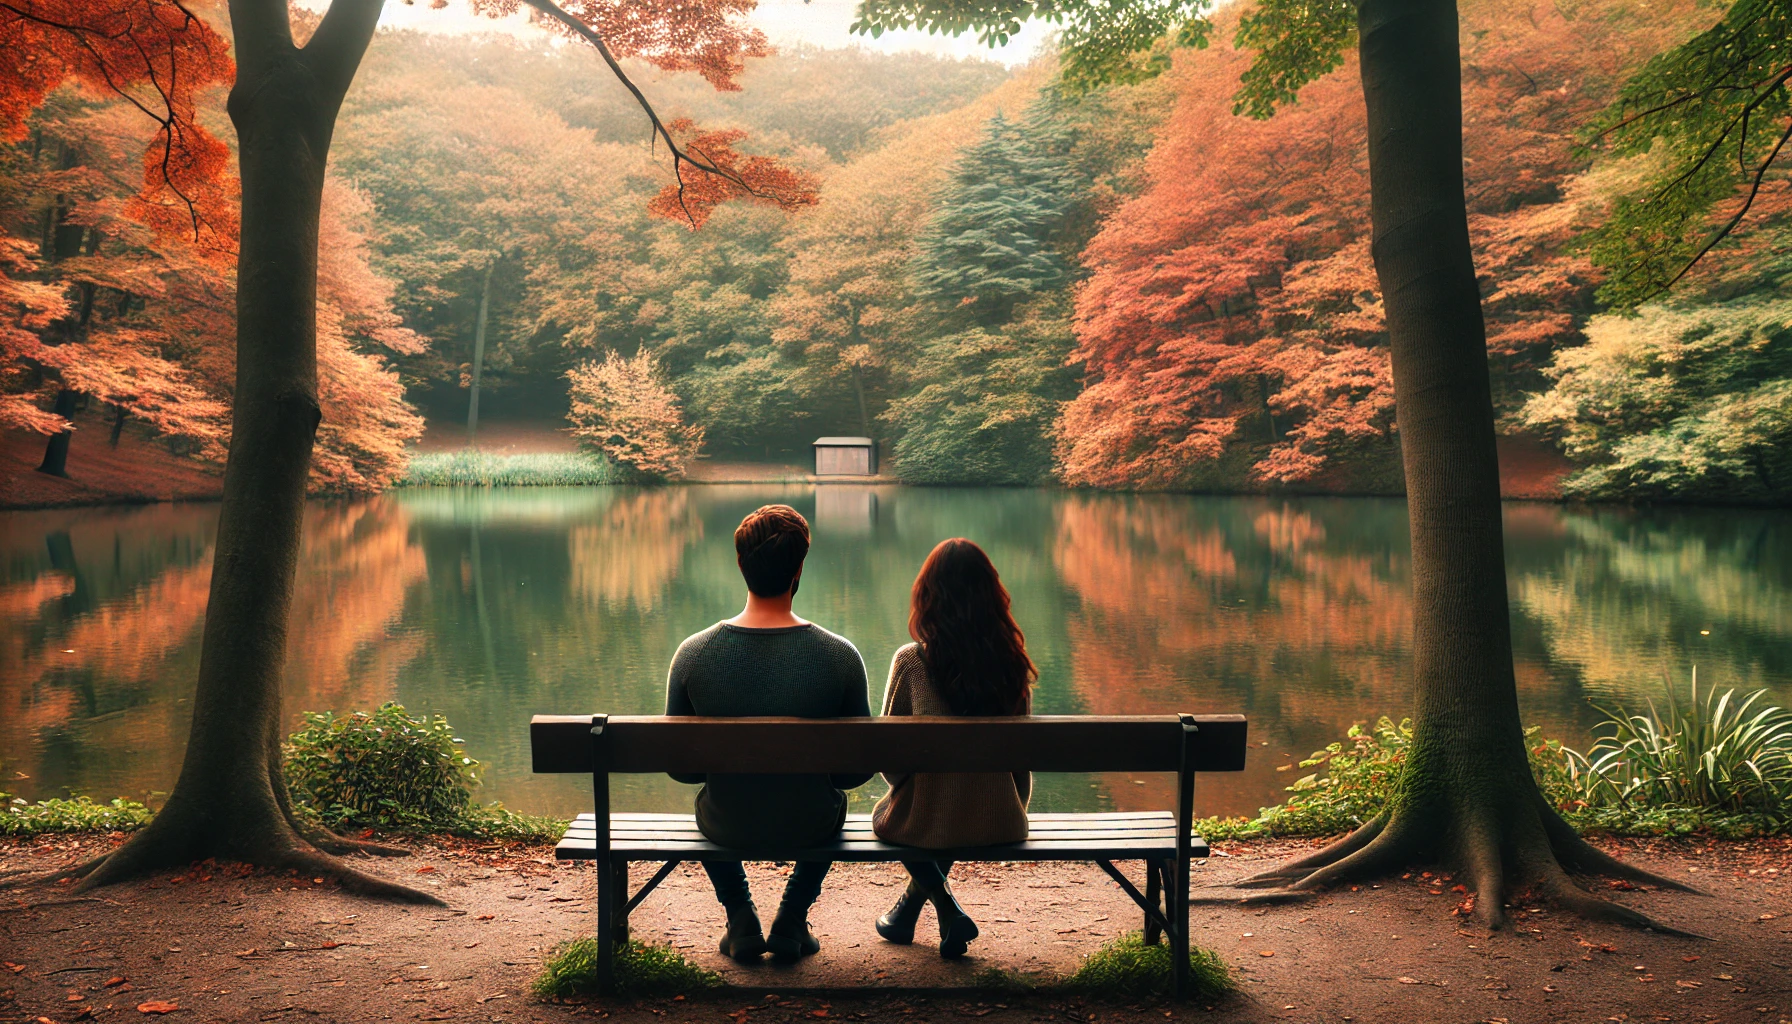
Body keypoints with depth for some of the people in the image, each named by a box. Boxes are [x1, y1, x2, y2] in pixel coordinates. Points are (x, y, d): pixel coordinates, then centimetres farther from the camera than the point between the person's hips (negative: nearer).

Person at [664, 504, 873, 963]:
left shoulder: (693, 653, -18)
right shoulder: (840, 656, -20)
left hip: (726, 826, 1)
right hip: (810, 828, 0)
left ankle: (741, 918, 26)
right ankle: (792, 919, 27)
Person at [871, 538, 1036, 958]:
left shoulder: (911, 661, -16)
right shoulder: (1011, 660, -8)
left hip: (924, 823, -3)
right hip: (998, 824, 3)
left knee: (886, 816, 32)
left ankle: (948, 910, 16)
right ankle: (909, 908, 46)